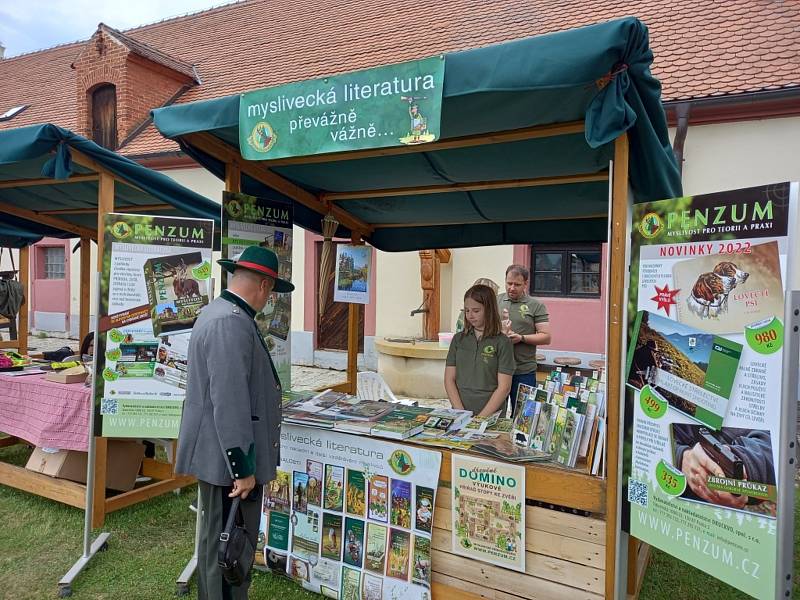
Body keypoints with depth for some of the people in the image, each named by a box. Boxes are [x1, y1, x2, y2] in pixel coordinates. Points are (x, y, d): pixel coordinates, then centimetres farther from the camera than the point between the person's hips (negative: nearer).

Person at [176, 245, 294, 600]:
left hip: (221, 455, 11)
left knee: (217, 544, 22)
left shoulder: (218, 311, 13)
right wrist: (243, 468, -20)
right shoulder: (232, 322, -22)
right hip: (229, 459, -11)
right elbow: (229, 402, -26)